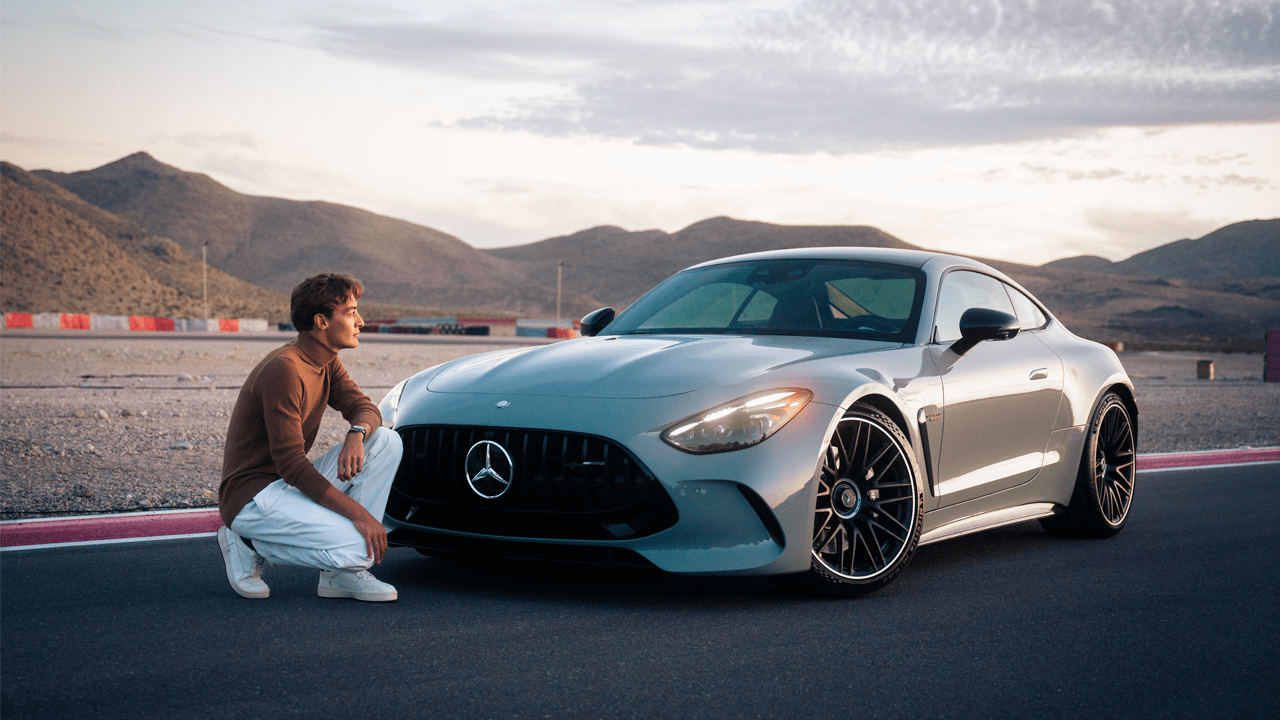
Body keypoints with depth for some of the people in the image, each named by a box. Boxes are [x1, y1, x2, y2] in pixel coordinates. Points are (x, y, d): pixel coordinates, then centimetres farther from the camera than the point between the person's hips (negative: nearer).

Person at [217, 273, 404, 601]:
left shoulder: (327, 363, 7)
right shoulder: (285, 369, -22)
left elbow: (364, 407, 7)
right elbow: (291, 465, -24)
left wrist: (357, 434, -19)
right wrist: (358, 513, -25)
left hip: (291, 486, 9)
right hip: (252, 496, -9)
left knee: (386, 441, -5)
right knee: (356, 550, -27)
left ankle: (341, 575, -4)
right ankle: (251, 546, -3)